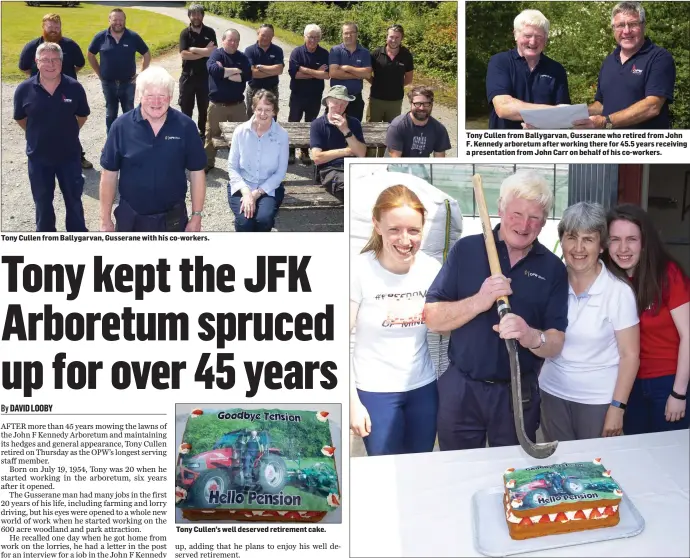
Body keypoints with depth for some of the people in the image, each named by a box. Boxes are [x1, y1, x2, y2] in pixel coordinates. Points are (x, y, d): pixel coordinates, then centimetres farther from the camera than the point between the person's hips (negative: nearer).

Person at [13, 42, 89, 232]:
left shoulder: (74, 87, -13)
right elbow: (20, 118, 4)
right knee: (43, 202, 16)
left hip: (69, 155, 0)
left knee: (73, 199, 16)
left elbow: (82, 116, 4)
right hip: (38, 156, 0)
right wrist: (38, 135, 6)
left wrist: (67, 133, 6)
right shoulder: (24, 89, -14)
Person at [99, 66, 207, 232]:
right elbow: (109, 174, -4)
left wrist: (196, 216, -3)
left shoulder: (185, 126, -9)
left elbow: (196, 172, -2)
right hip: (131, 218, 0)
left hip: (173, 219, 0)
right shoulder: (121, 126, -10)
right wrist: (105, 220, -3)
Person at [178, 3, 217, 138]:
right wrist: (204, 52, -17)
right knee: (186, 107, 6)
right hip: (188, 76, -1)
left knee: (204, 107, 11)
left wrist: (193, 49, -15)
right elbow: (184, 55, -15)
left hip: (205, 76, 1)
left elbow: (213, 52, -14)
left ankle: (202, 132, 24)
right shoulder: (185, 33, -4)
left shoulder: (210, 32, -1)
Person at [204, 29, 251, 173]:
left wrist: (225, 73, -16)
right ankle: (208, 162, 18)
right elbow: (212, 69, -26)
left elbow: (248, 75, -11)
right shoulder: (217, 54, -4)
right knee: (212, 134, 5)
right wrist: (235, 70, -17)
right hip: (217, 104, -3)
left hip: (238, 104, 3)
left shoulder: (242, 57, 6)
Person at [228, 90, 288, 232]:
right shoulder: (240, 131, -4)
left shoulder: (282, 135, -5)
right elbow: (232, 167, -2)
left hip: (269, 188, 0)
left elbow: (280, 172, -4)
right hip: (241, 186, 0)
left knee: (264, 219, -30)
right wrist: (246, 192, -17)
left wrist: (257, 193, -14)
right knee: (244, 221, -28)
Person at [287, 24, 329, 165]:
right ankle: (291, 152, 18)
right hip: (297, 95, -1)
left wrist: (305, 70, -19)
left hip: (315, 96, 1)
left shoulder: (324, 54, -4)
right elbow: (294, 73, -19)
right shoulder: (297, 52, -9)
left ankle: (305, 152, 24)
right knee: (293, 123, 7)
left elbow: (326, 75, -14)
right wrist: (316, 73, -16)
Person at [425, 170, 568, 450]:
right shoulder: (466, 249, -3)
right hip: (461, 387, 0)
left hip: (519, 393, 1)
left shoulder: (552, 268, -1)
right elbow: (432, 318, -7)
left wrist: (532, 337, -28)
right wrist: (478, 302, -24)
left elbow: (556, 344, -5)